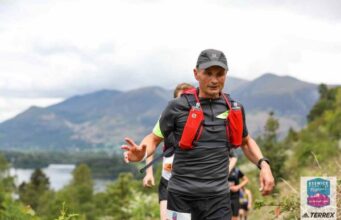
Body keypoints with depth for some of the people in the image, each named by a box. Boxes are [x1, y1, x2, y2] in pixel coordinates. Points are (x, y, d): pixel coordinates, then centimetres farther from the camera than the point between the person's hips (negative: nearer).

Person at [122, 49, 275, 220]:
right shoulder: (178, 107, -3)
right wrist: (141, 153, -16)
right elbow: (154, 139, 6)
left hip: (218, 199, 3)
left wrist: (263, 164, 8)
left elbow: (246, 141, 25)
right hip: (182, 197, -3)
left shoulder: (235, 110, 8)